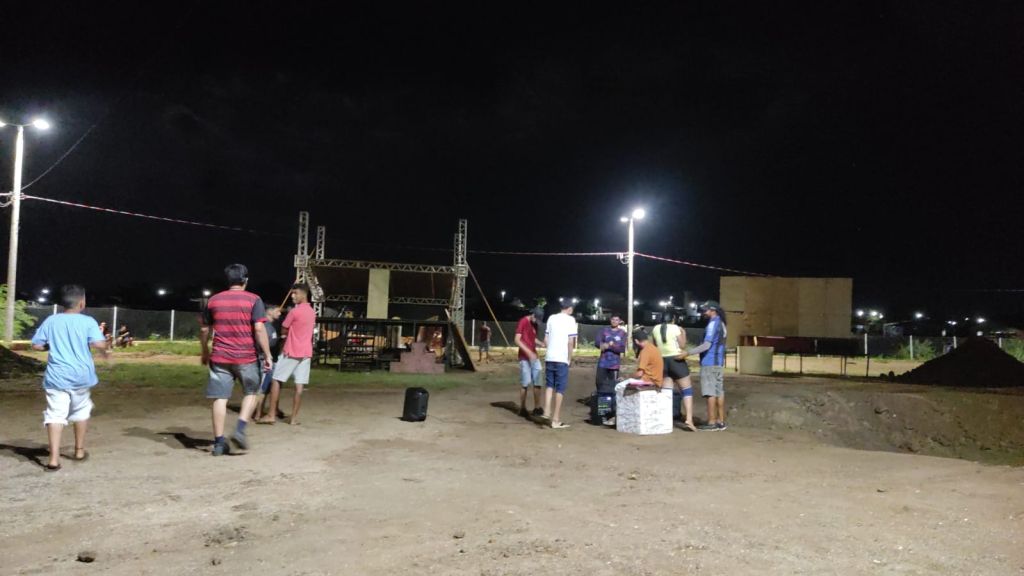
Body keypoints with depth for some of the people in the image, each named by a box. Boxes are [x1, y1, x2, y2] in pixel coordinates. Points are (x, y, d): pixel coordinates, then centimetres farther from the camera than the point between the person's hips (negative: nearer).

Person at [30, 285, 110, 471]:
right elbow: (98, 343, -19)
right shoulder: (87, 321, -6)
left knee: (55, 415, -1)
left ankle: (54, 459, -11)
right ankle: (79, 451, 31)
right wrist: (106, 348, 2)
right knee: (81, 412, 19)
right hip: (80, 376, -1)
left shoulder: (50, 321, 3)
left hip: (56, 377, 1)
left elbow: (36, 345, 6)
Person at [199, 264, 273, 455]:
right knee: (250, 393, 15)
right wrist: (267, 354, -6)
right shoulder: (253, 300, -4)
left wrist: (205, 352, 25)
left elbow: (204, 329, 13)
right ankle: (240, 430, -1)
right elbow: (259, 329, -11)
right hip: (245, 357, -2)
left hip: (219, 358, 3)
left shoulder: (214, 300, 8)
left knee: (220, 398, 5)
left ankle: (219, 442, 5)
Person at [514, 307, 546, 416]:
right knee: (525, 383, -5)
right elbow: (517, 340, -15)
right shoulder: (522, 322, -10)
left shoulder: (535, 324, 12)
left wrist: (541, 343, 0)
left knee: (538, 383, 5)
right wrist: (529, 352, -23)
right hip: (524, 358, -7)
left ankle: (537, 408, 12)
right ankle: (522, 409, 4)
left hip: (534, 357, 7)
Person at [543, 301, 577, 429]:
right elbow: (570, 342, -8)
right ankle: (556, 420, 3)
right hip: (562, 359, -4)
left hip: (549, 357, 4)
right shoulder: (570, 319, -3)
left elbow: (546, 339, 10)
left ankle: (547, 412, 9)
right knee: (560, 388, 2)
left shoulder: (551, 318, 9)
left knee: (549, 385, 19)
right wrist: (569, 358, 1)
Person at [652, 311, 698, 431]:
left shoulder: (655, 329, 5)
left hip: (662, 361, 5)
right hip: (676, 361, -5)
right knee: (687, 390, -1)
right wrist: (683, 334, 8)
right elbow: (682, 346, -5)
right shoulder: (676, 328, -8)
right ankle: (689, 419, -13)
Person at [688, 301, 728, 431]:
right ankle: (721, 421, 12)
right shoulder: (721, 324, 16)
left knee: (710, 393, -7)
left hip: (709, 363, -9)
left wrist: (687, 353, -23)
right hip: (719, 362, 9)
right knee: (719, 392, 9)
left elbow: (706, 345, -21)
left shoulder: (713, 323, -13)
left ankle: (711, 422, -6)